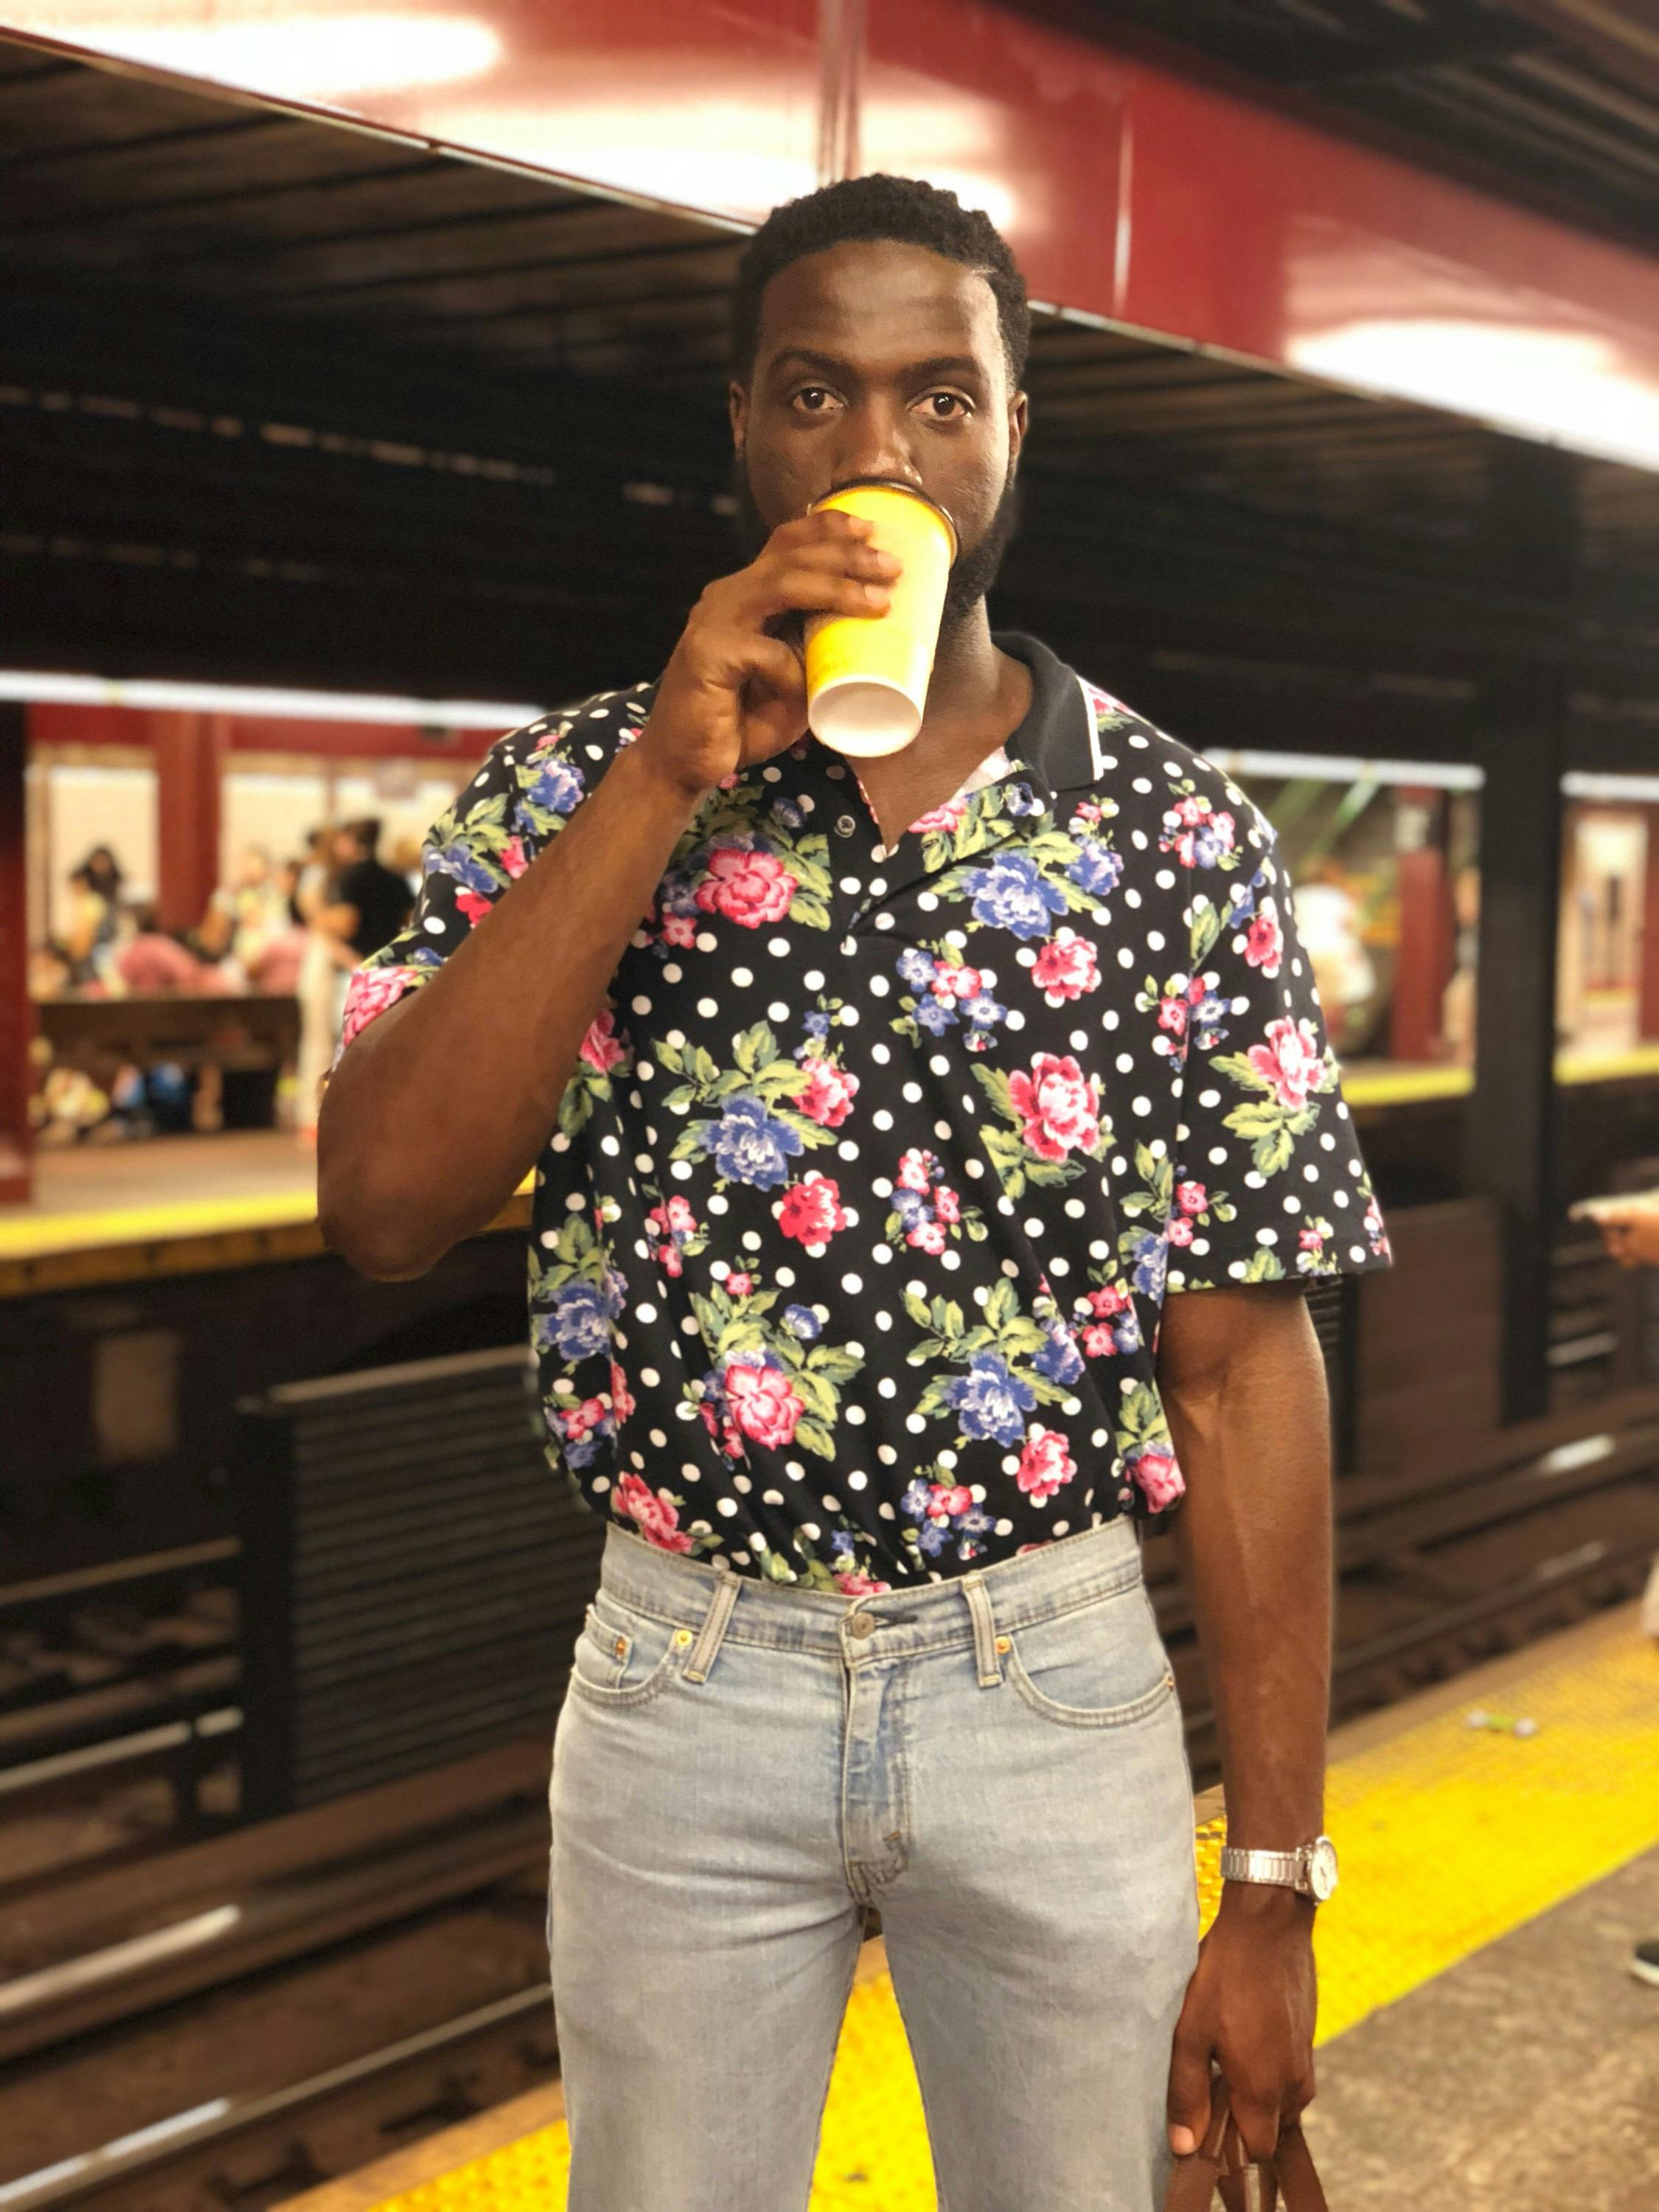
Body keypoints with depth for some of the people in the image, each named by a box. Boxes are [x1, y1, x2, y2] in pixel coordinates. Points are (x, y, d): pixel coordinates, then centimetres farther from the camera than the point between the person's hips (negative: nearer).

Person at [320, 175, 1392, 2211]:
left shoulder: (1178, 834, -4)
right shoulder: (575, 791, -2)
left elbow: (1241, 1366, -5)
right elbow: (380, 1203, -16)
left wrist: (1273, 1892, -6)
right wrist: (672, 776, -20)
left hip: (1057, 1674, 0)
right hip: (686, 1672, 0)